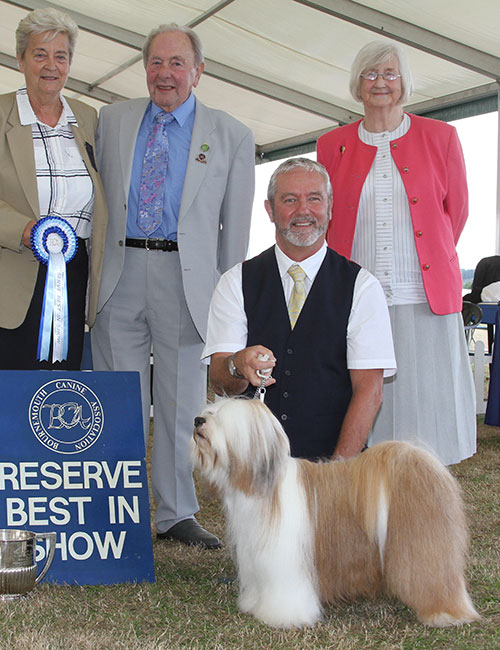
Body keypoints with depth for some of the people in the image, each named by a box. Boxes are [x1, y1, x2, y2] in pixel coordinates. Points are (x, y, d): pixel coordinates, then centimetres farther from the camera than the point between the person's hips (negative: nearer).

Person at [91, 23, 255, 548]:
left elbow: (236, 225, 6)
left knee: (181, 402, 5)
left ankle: (176, 515, 18)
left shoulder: (231, 136, 6)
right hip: (119, 272, 2)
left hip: (186, 277, -1)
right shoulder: (112, 120, 12)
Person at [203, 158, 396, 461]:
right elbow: (221, 384, -1)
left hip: (334, 459, 0)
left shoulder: (362, 287, 4)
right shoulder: (236, 283, 8)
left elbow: (369, 390, -3)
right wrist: (239, 365, -25)